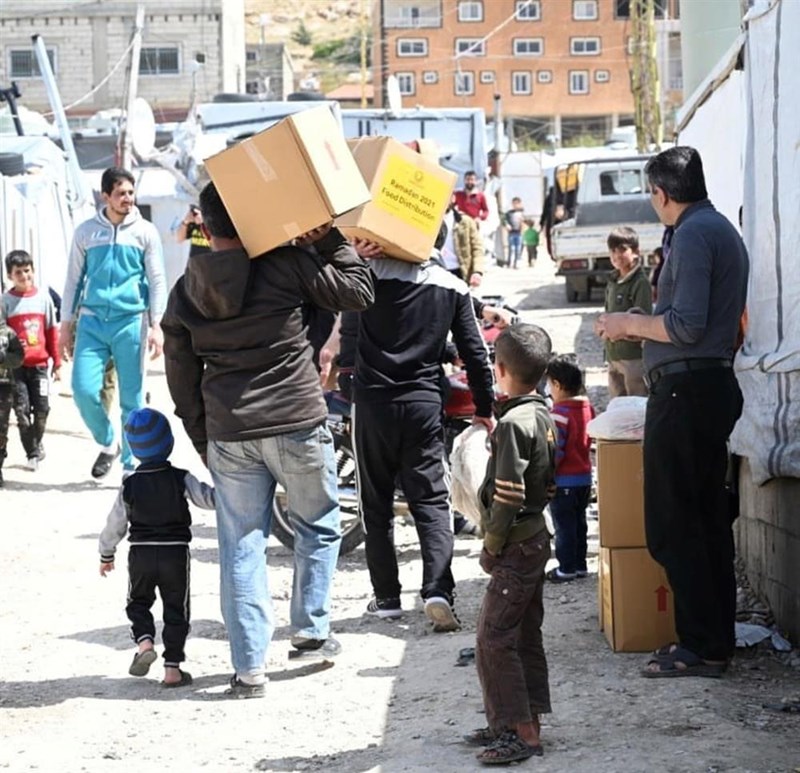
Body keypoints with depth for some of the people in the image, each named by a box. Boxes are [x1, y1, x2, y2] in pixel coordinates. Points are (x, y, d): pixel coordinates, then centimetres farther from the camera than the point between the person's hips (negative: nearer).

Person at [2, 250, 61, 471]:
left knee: (42, 408, 2)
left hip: (39, 364, 2)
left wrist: (57, 363, 10)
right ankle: (32, 453, 7)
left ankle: (37, 443, 26)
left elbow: (52, 332, 9)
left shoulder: (43, 298, 5)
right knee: (22, 410, -3)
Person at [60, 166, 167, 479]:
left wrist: (156, 325, -5)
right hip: (92, 321, 1)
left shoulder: (145, 231, 3)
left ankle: (131, 465, 11)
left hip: (131, 322, -1)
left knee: (132, 398, 1)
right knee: (84, 389, -9)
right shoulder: (86, 231, 6)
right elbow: (74, 279, 11)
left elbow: (157, 281, 3)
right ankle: (108, 444, 16)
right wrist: (66, 325, 9)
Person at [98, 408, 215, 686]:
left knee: (138, 602, 20)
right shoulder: (181, 480, -7)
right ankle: (172, 667, 5)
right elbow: (207, 498, -15)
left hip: (140, 554, 1)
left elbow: (115, 524, 5)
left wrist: (106, 554, 17)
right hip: (176, 553, -1)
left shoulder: (129, 486, -2)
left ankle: (144, 640, -6)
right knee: (176, 609, 8)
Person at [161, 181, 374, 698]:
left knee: (241, 544, 7)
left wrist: (202, 438, 20)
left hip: (229, 436, 3)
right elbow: (358, 292, -3)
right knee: (319, 525, 20)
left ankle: (249, 666, 6)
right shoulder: (287, 264, -9)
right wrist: (331, 239, 7)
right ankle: (312, 631, 22)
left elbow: (182, 377, 10)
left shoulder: (185, 293, 6)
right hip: (298, 426, -3)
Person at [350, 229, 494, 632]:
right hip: (425, 403, 1)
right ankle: (438, 590, -16)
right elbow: (475, 353, 6)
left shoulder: (374, 270, -4)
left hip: (374, 401, -1)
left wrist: (352, 253, -8)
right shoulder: (453, 288, 5)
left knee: (376, 503, 10)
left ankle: (386, 596, 11)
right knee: (431, 501, 2)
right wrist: (484, 409, 14)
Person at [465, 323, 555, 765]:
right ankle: (524, 721, 20)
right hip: (536, 539, 10)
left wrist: (492, 546, -13)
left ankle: (520, 732, -7)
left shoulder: (513, 422, -19)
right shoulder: (543, 417, 9)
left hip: (515, 547, -10)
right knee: (524, 636, 14)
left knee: (494, 640, -7)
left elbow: (508, 495, -21)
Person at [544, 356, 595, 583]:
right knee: (579, 523, 16)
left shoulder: (559, 413, -21)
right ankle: (580, 564, 22)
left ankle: (566, 568, 4)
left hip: (563, 479, -8)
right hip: (584, 476, 8)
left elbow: (555, 451, -22)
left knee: (564, 526, 0)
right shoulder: (587, 407, 5)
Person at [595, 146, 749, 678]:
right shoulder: (725, 230, 18)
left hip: (685, 390, -10)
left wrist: (630, 324, -5)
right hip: (715, 387, 10)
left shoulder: (693, 234, -13)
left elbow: (686, 325, -20)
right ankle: (718, 640, 17)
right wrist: (640, 326, 23)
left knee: (672, 527, -7)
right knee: (708, 520, 13)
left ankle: (700, 647, -6)